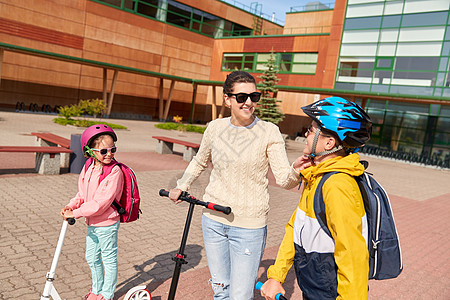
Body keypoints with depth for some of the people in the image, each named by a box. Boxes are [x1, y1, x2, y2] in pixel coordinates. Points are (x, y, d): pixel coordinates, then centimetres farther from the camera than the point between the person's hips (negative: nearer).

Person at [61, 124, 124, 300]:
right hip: (92, 223, 8)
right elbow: (82, 194, 11)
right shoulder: (88, 169, 1)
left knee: (109, 259, 9)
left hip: (107, 224, -7)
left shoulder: (115, 172, -22)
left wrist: (76, 213, -23)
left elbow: (102, 202, -26)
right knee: (91, 257, 21)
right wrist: (71, 206, -8)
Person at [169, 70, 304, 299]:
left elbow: (284, 179, -15)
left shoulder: (269, 132, -9)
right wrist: (181, 186, 9)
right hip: (213, 220, 4)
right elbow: (199, 162, 19)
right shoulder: (215, 128, 1)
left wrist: (296, 171, -35)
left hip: (248, 226, -3)